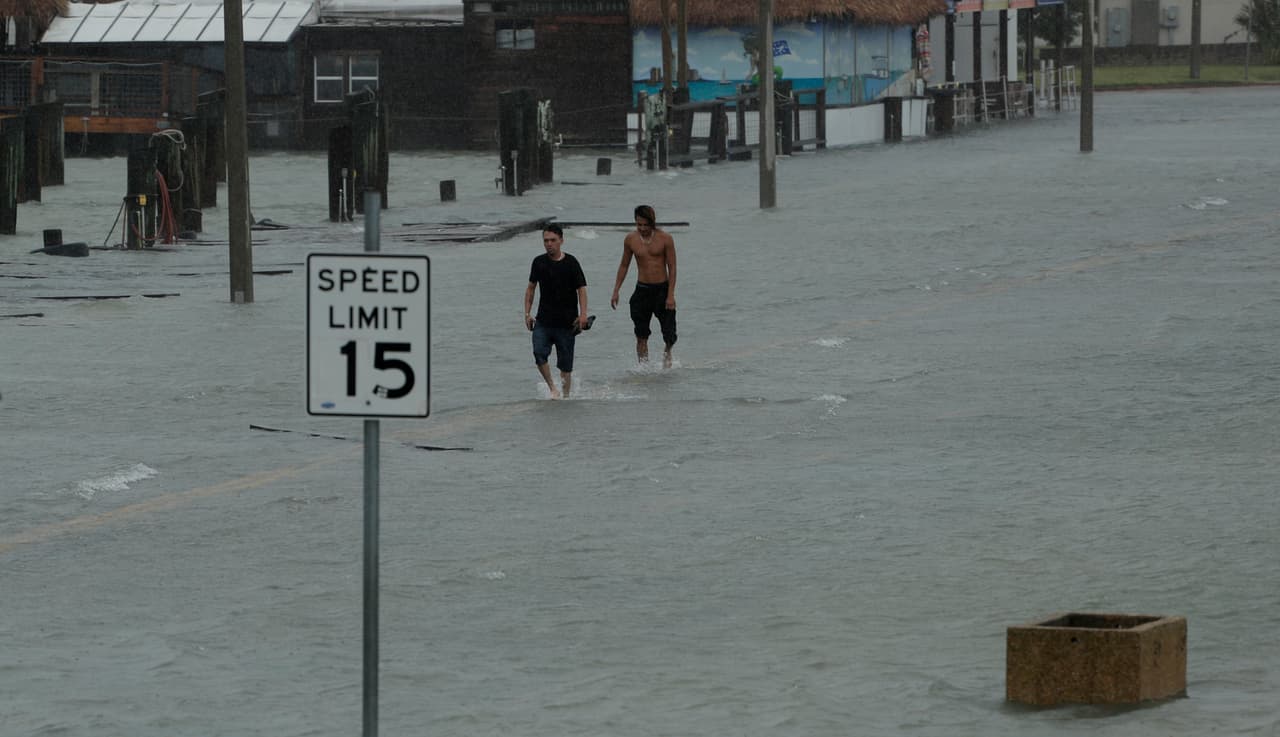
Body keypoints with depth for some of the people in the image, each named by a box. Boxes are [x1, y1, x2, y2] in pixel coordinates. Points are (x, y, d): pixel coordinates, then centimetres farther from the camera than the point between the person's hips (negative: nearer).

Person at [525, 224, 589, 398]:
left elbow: (581, 289, -4)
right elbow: (531, 288, 15)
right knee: (539, 354, -18)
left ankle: (566, 394, 15)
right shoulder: (539, 262, 6)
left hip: (566, 323, -2)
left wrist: (583, 314, -17)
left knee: (565, 364, 2)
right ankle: (553, 389, -4)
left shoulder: (571, 263, -4)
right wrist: (527, 313, 7)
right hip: (543, 321, 2)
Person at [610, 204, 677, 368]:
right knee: (641, 335, -1)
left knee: (669, 332, -1)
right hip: (642, 290, 2)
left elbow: (672, 268, -7)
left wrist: (671, 295, -13)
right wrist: (616, 291, 9)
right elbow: (624, 266, 11)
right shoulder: (630, 239, -1)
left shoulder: (665, 238, -9)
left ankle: (667, 353, 31)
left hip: (662, 289, -2)